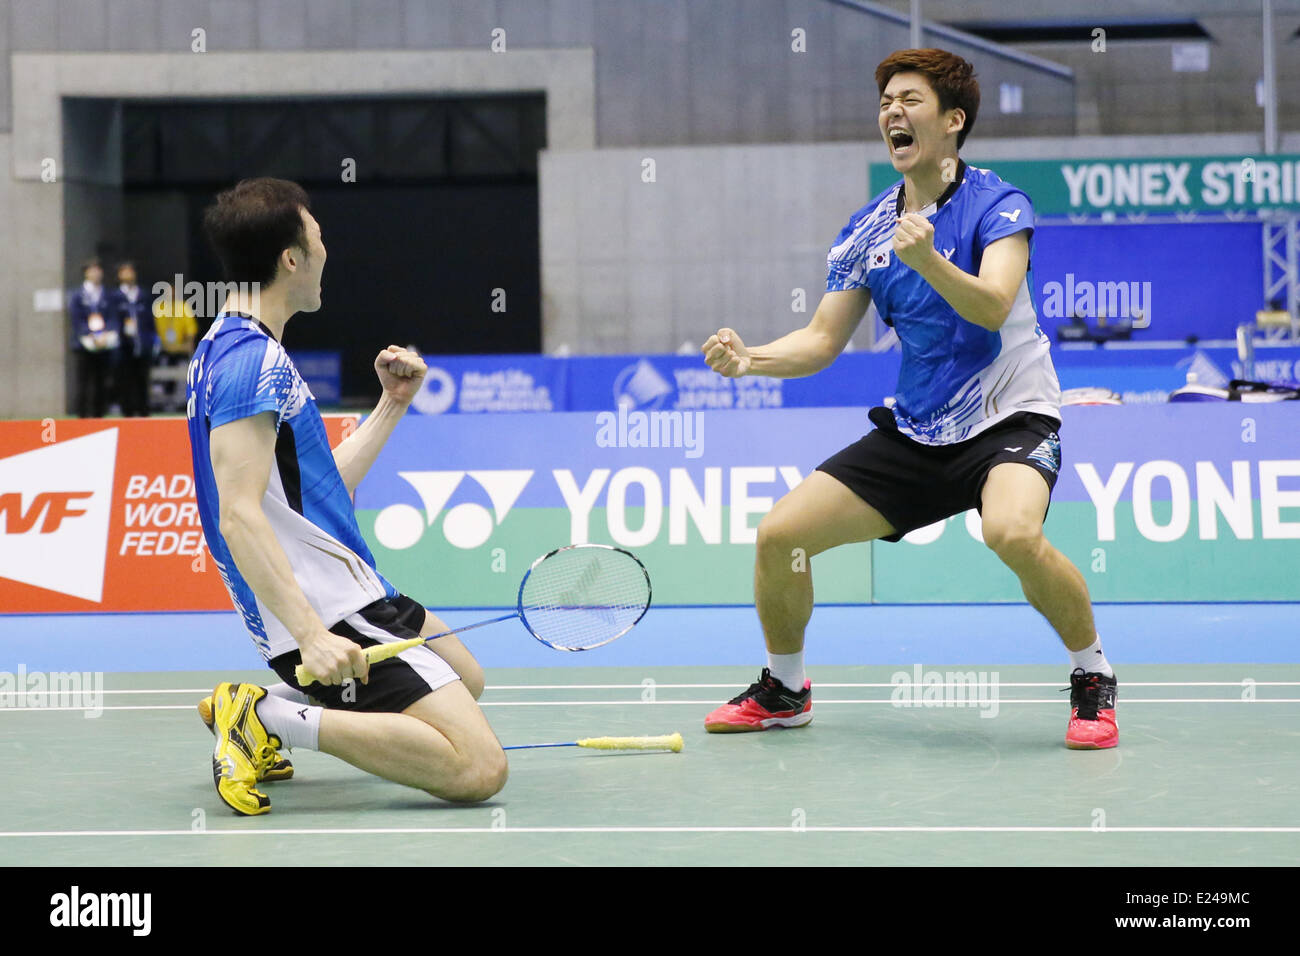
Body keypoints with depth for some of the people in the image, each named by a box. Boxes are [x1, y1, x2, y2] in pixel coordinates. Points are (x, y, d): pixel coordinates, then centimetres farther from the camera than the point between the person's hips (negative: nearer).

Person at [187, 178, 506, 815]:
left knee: (464, 678, 33)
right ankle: (273, 716, -15)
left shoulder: (234, 350, 16)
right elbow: (239, 515, -27)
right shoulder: (252, 362, -17)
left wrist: (393, 403, 18)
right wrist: (310, 635, -35)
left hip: (350, 589, 11)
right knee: (478, 769, -19)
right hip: (331, 611, -11)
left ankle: (264, 713, 15)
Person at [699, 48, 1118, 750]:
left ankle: (1092, 677, -12)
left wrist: (927, 260, -44)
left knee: (1012, 531, -37)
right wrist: (750, 358, -11)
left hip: (1010, 418, -6)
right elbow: (823, 339, 7)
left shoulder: (997, 205, -10)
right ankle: (782, 691, 22)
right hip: (913, 432, 6)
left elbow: (992, 307, -26)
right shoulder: (866, 231, 6)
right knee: (778, 535, -4)